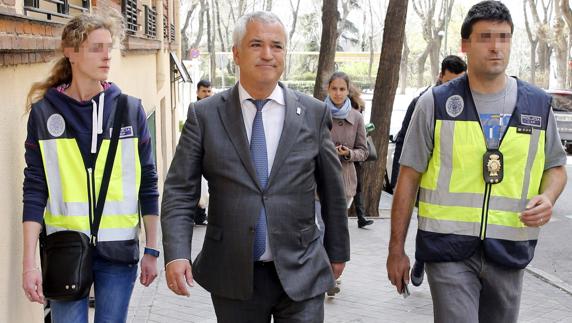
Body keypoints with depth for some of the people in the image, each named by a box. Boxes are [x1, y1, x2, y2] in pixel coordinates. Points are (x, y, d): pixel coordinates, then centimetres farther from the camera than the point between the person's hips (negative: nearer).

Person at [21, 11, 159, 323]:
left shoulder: (130, 109, 1)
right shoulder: (44, 111, -1)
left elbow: (147, 183, 5)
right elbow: (34, 190, -1)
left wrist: (151, 250, 4)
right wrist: (29, 262, -6)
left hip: (119, 250, 1)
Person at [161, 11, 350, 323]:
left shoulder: (314, 113, 1)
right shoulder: (205, 115, -1)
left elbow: (332, 191, 10)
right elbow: (180, 191, -2)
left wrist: (337, 252, 17)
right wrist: (176, 254, -15)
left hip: (300, 275, 0)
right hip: (233, 277, 0)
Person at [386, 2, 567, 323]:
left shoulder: (538, 104, 4)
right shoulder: (436, 103, -2)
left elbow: (556, 167, 16)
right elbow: (409, 177, 1)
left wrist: (547, 198, -7)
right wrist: (397, 248, 0)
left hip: (509, 248, 3)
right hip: (449, 248, -3)